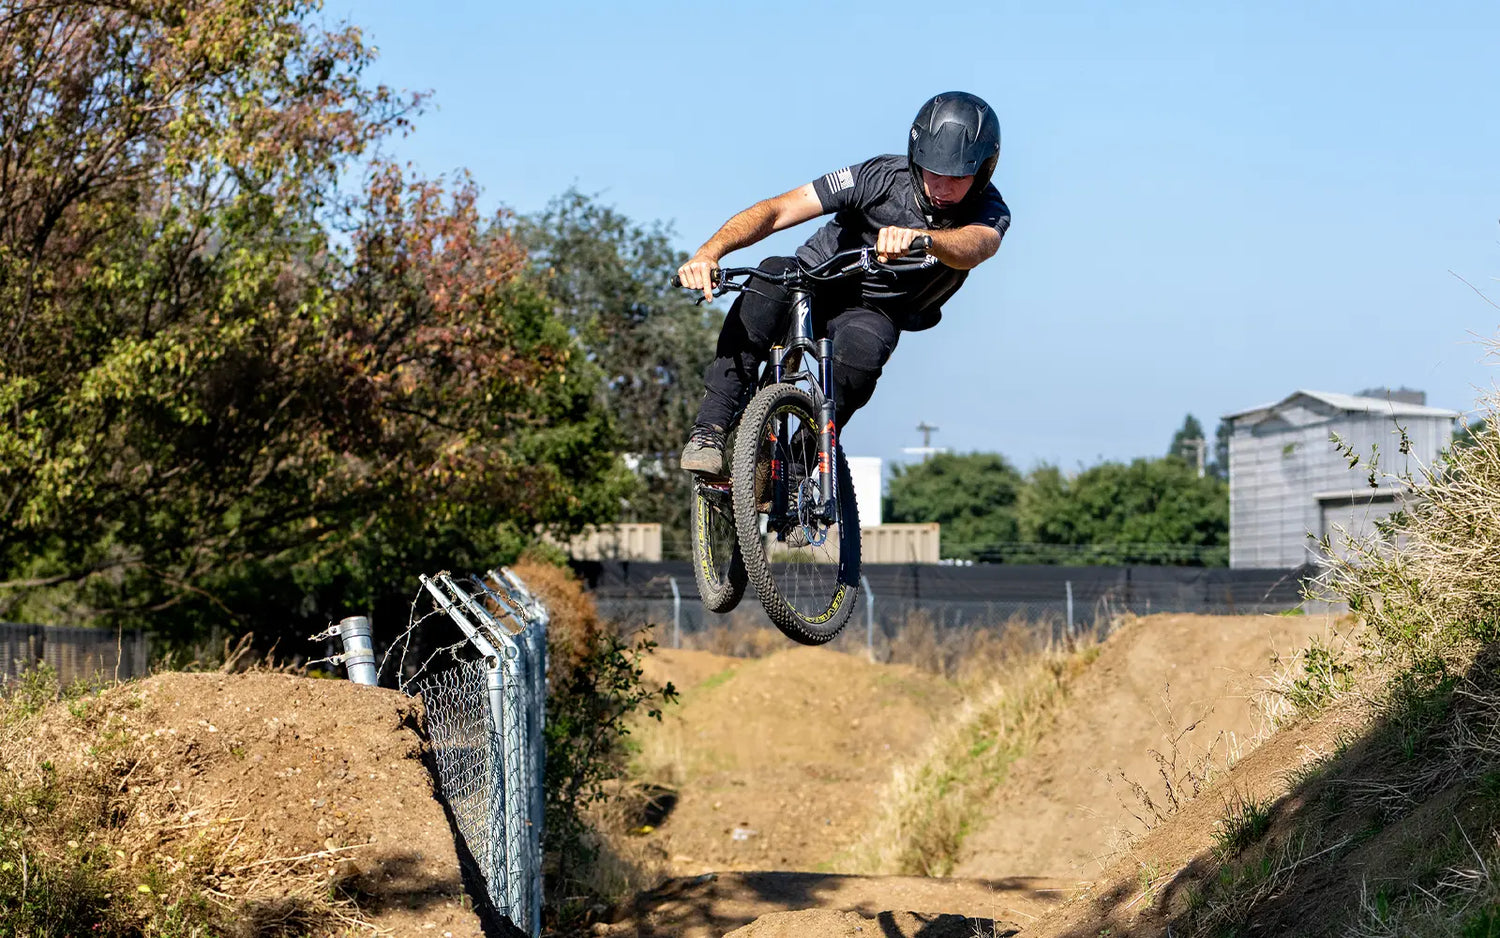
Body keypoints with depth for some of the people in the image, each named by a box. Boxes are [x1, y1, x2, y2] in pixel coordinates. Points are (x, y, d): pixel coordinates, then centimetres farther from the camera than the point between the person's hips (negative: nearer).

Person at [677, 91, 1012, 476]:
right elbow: (775, 211, -25)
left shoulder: (990, 213, -18)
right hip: (816, 281, 0)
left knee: (863, 348, -37)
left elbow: (972, 248, -44)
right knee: (775, 275, -35)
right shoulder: (882, 176, -20)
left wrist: (918, 237, -67)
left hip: (877, 312, 0)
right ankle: (710, 430, -38)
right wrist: (710, 251, -41)